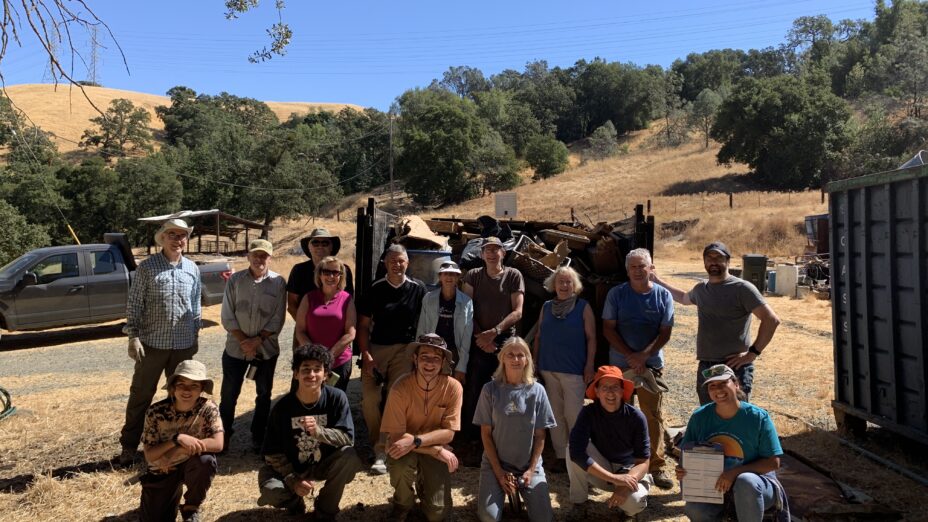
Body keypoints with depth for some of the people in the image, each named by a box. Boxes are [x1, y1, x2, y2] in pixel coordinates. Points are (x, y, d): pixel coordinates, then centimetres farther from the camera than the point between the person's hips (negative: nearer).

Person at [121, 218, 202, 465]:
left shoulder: (192, 269, 5)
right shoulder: (147, 267, -5)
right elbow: (134, 304, -5)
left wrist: (195, 334, 13)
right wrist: (133, 336, -11)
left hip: (184, 345, 3)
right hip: (152, 343, -3)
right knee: (141, 395, 6)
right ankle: (129, 446, 17)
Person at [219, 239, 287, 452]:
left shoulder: (278, 282, -4)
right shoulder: (235, 280, -2)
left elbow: (278, 320, -5)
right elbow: (227, 317, -3)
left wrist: (258, 340, -15)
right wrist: (244, 340, -12)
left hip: (266, 349, 0)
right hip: (236, 348, 0)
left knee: (264, 395, 12)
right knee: (228, 395, 6)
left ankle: (258, 438, 26)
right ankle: (224, 437, 21)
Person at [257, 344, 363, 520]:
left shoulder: (336, 398, -17)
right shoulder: (283, 407, -17)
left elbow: (348, 438, -21)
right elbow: (273, 452, -11)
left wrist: (318, 431, -38)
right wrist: (293, 481, -22)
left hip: (324, 464, 1)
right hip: (291, 467, 0)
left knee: (349, 456, -30)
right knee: (270, 490, -30)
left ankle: (325, 509, -5)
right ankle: (295, 502, 10)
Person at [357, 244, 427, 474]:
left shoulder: (418, 289, 3)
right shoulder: (375, 289, 4)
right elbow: (363, 325, 4)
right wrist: (366, 355, -6)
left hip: (404, 350, -1)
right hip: (376, 349, 1)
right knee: (369, 399, -8)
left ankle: (383, 450, 8)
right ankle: (380, 448, 7)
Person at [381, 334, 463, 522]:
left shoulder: (453, 387, -17)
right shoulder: (401, 388, -22)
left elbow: (448, 433, -15)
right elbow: (396, 436, -22)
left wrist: (415, 441, -31)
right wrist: (438, 451, -25)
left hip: (436, 448, 1)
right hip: (405, 448, -1)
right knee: (402, 464, -35)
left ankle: (422, 483, 23)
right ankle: (403, 504, -1)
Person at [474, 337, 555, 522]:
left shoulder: (537, 391, -4)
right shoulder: (491, 389, -7)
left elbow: (540, 435, 0)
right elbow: (486, 433, -5)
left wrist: (531, 470, -8)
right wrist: (499, 472, -10)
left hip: (530, 464, 1)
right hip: (495, 463, -1)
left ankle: (522, 489, 16)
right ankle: (500, 489, 13)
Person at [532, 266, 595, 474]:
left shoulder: (583, 307, 0)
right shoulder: (546, 307, 10)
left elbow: (591, 338, -2)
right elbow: (538, 336, 13)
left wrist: (589, 365, -7)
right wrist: (535, 362, 9)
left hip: (574, 370, -4)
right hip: (548, 369, 4)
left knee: (573, 413, -6)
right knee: (555, 413, 8)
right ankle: (560, 455, 17)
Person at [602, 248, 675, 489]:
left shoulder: (663, 295, 2)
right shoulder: (616, 294, 1)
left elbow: (665, 332, 0)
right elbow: (608, 329, -2)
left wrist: (644, 356, -13)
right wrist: (630, 355, -11)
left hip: (652, 365, 0)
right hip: (620, 364, 0)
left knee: (653, 416, 1)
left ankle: (657, 466, 11)